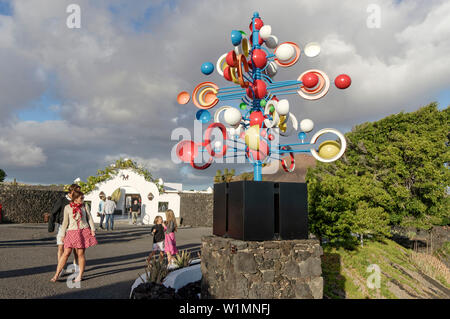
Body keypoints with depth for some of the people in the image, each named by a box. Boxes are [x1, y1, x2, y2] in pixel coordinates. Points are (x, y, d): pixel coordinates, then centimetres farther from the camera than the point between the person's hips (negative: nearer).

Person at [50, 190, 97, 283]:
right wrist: (63, 234, 7)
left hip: (83, 231, 1)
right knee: (66, 253, -5)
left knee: (80, 254, 3)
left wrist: (92, 230, 2)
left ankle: (80, 275, 14)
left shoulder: (84, 206, 6)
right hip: (72, 232, 0)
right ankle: (56, 275, 5)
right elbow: (65, 222, 6)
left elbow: (89, 218, 8)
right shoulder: (67, 207, 2)